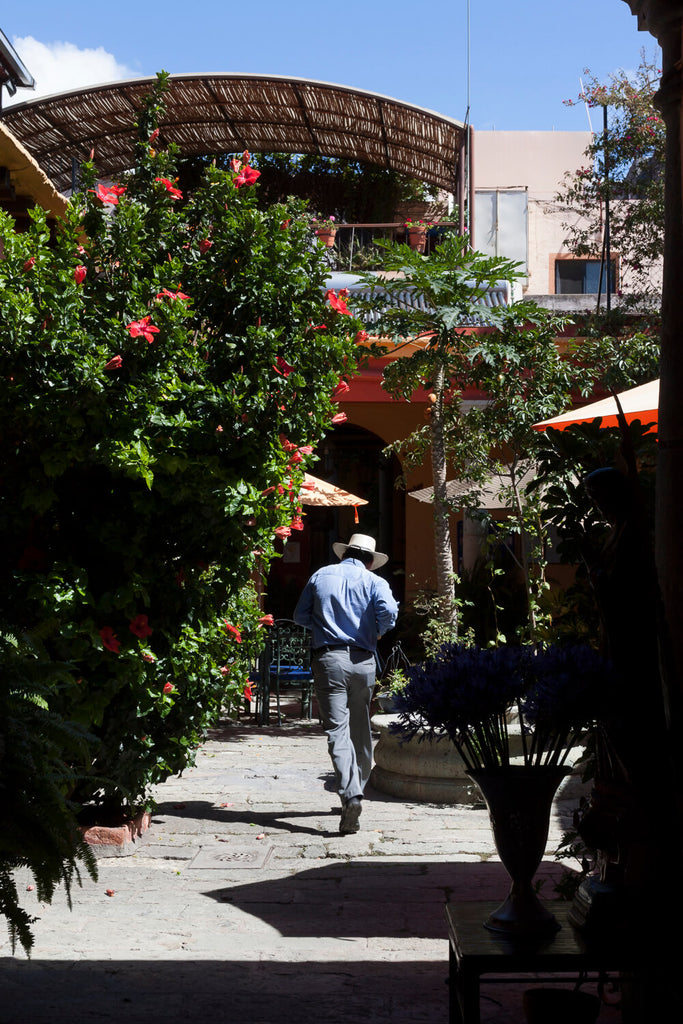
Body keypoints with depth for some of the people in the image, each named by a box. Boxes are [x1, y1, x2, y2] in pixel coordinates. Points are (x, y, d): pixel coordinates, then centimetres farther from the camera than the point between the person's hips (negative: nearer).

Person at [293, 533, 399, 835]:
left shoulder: (320, 576, 11)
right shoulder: (374, 581, 5)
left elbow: (300, 616, 13)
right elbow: (389, 610, -14)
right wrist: (377, 632, 4)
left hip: (328, 658, -1)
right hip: (363, 660, 1)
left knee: (337, 730, -9)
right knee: (360, 728, 17)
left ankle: (351, 794, -27)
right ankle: (358, 788, 29)